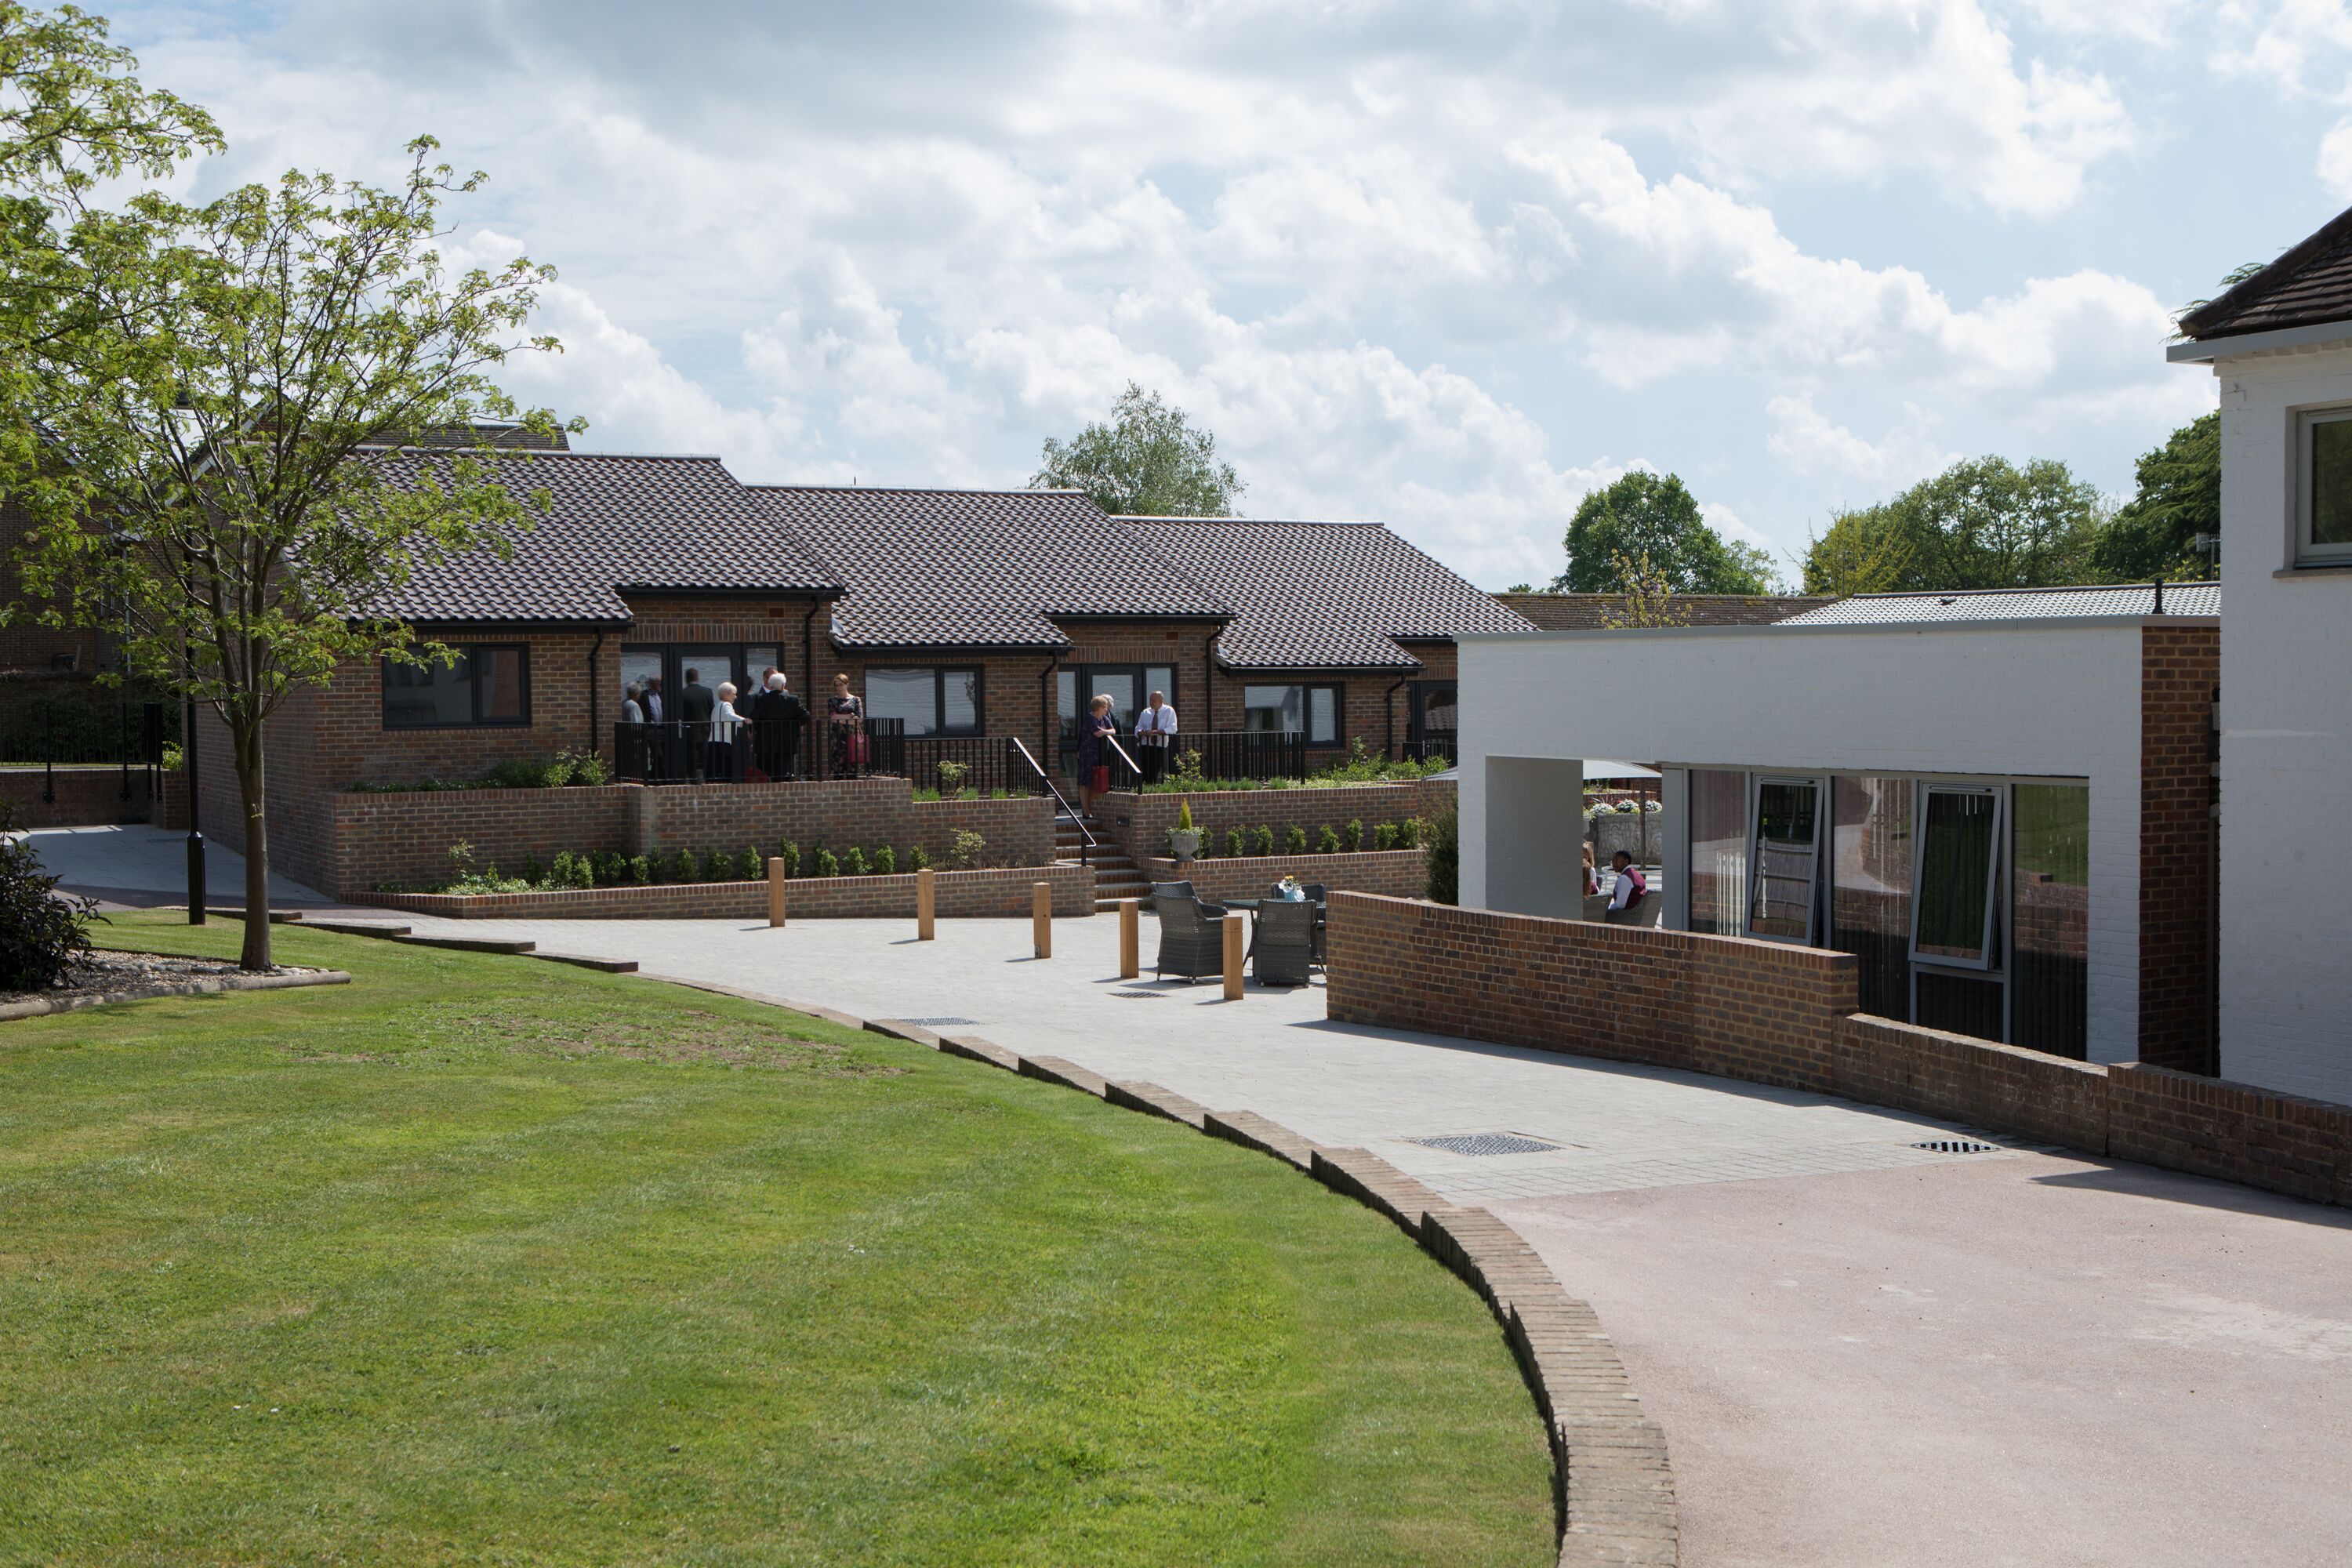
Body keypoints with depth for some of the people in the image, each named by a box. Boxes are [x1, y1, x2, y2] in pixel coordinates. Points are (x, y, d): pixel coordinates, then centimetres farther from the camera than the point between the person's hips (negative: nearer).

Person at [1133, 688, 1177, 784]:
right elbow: (1137, 730, 10)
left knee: (1155, 772, -3)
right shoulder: (1145, 712, 13)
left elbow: (1172, 729, -11)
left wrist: (1155, 732, -22)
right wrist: (1141, 732, -16)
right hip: (1145, 745, 2)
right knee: (1145, 773, -9)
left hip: (1160, 746, -2)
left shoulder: (1169, 711, 2)